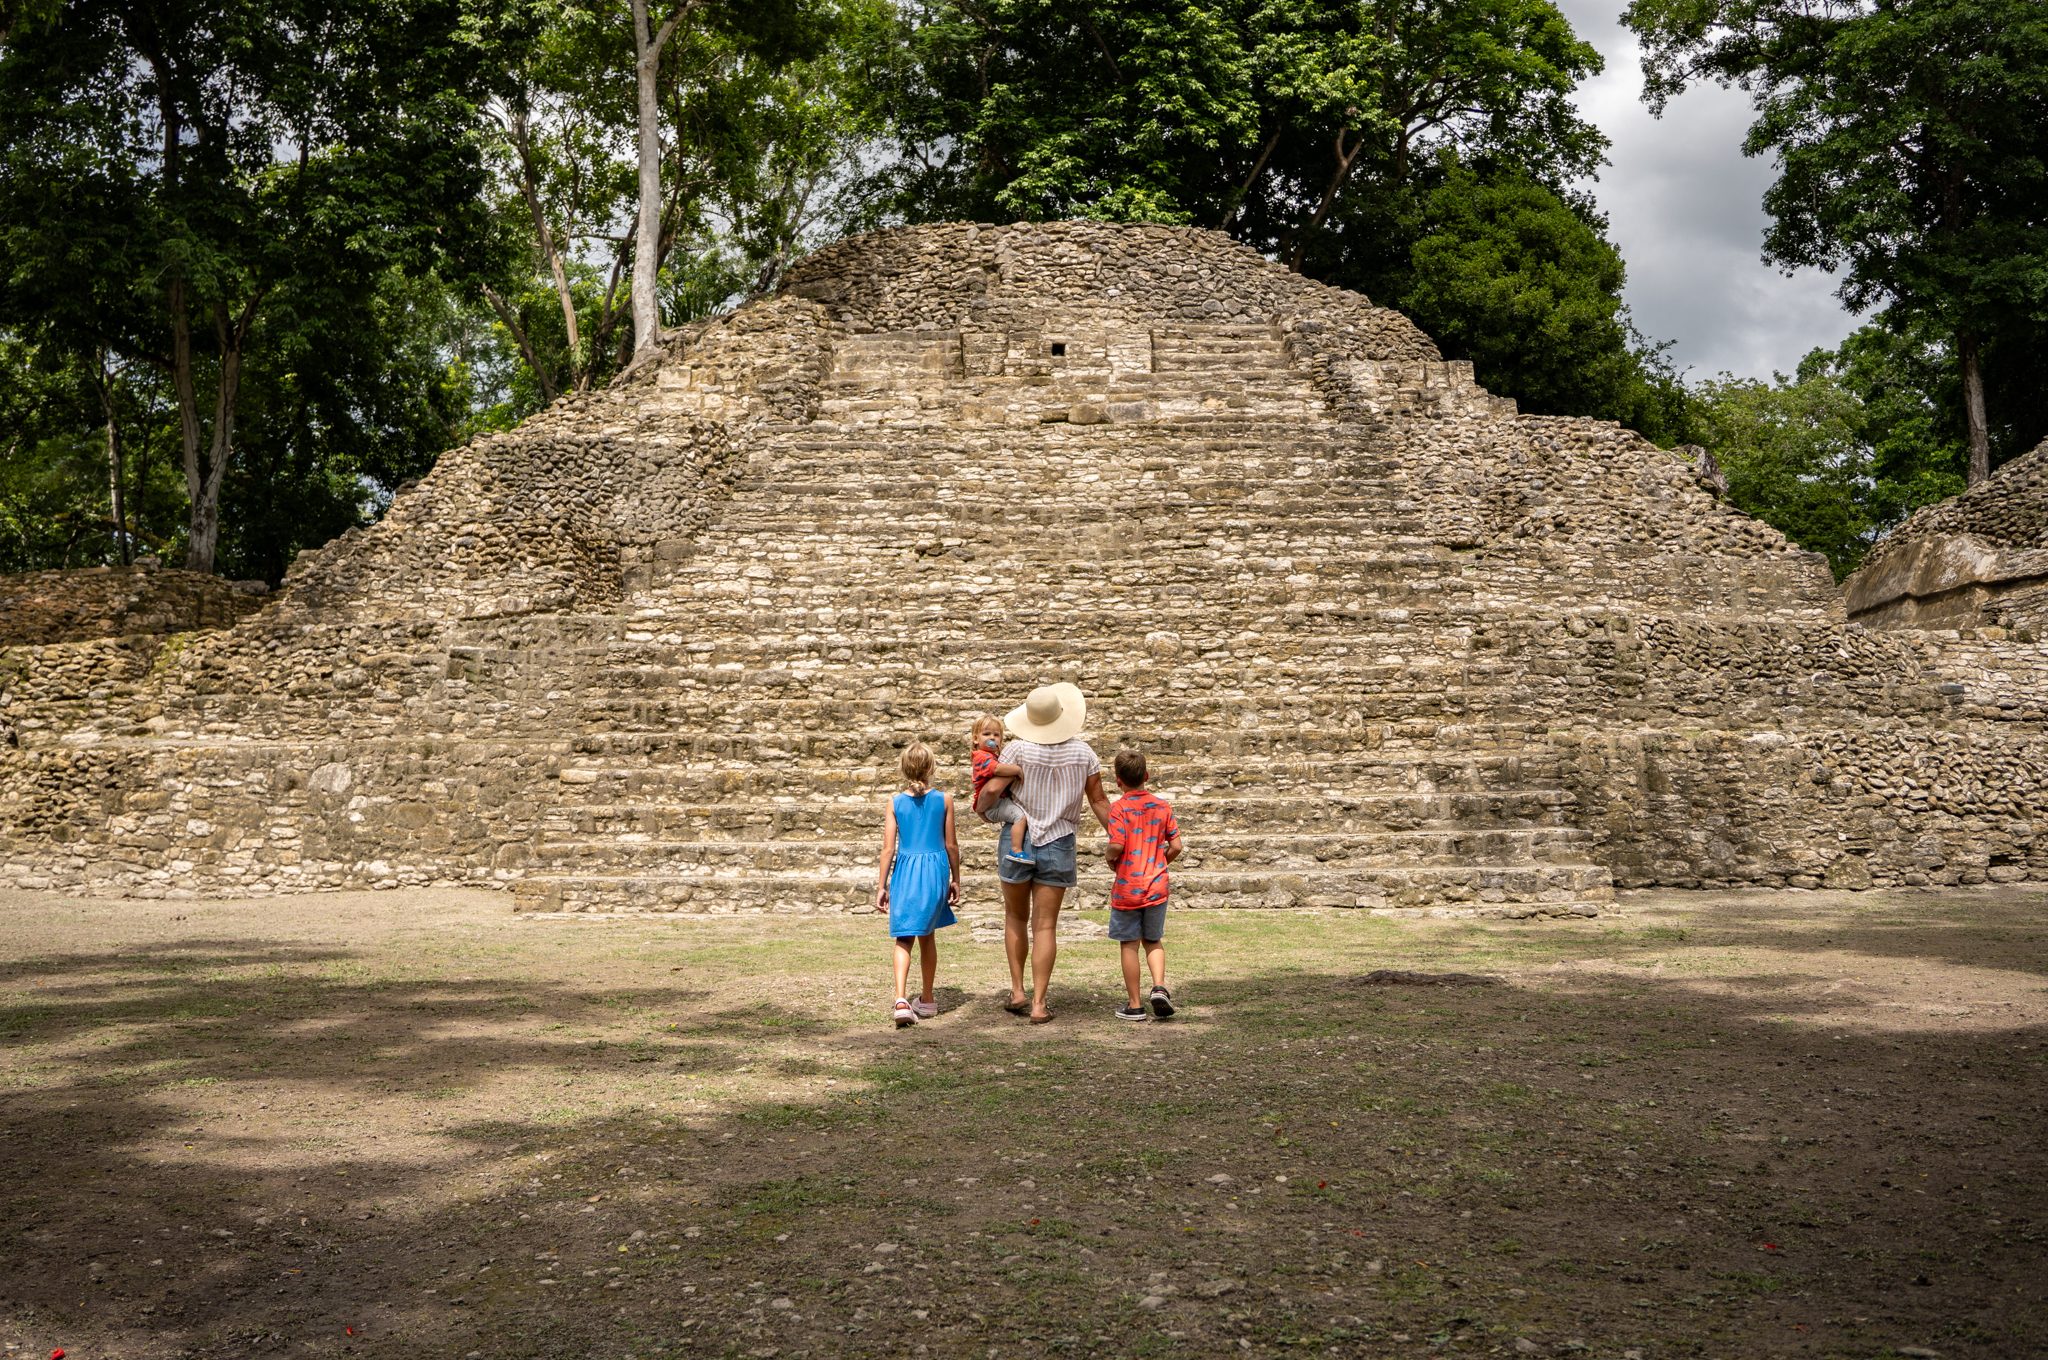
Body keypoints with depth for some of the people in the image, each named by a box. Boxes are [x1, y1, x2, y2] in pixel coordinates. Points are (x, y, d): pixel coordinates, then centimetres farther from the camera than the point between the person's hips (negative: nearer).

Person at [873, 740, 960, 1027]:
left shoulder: (895, 803, -3)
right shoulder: (944, 801, -3)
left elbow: (888, 848, -4)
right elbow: (951, 845, 2)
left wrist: (881, 886, 3)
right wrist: (956, 879, 14)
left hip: (906, 871, -1)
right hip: (935, 871, 1)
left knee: (904, 938, 1)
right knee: (927, 936, 16)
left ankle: (901, 1000, -19)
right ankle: (927, 1000, 26)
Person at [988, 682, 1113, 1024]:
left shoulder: (1018, 750, -11)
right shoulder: (1082, 752, -2)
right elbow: (1099, 802, 2)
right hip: (1058, 846, 1)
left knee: (1016, 918, 19)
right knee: (1045, 926, 4)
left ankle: (1017, 992, 15)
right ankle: (1039, 1004, 0)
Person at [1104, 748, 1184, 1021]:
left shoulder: (1119, 807, -11)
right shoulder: (1163, 806, 2)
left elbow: (1117, 845, -21)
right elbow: (1176, 846, 1)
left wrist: (1111, 860, 0)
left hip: (1127, 888, -4)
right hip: (1157, 886, 4)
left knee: (1129, 945, 7)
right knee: (1153, 941, 19)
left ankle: (1135, 1005, 11)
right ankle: (1159, 986, -3)